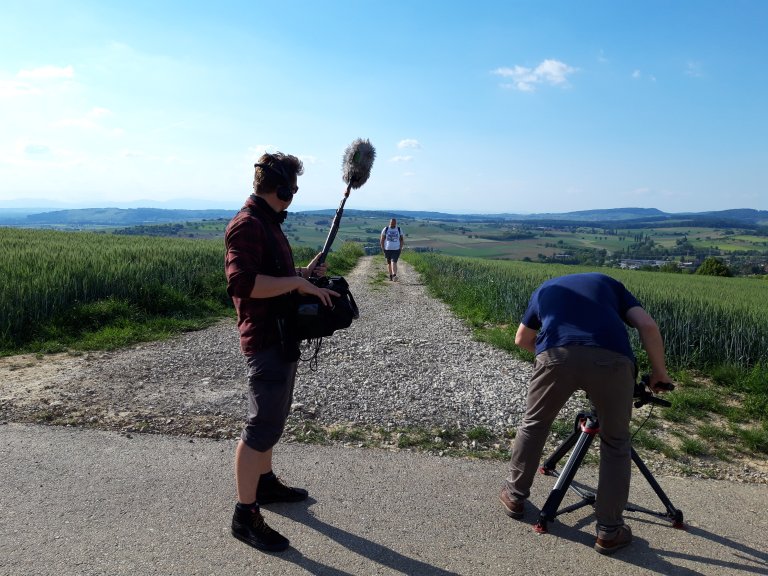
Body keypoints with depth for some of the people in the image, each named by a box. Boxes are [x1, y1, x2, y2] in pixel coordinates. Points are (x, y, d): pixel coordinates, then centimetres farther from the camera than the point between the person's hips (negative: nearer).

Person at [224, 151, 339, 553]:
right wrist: (299, 283, -27)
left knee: (271, 417, 21)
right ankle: (245, 516, 9)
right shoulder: (247, 224, -17)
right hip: (265, 339, -11)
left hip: (281, 336, 11)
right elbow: (242, 282, -30)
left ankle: (265, 482, 38)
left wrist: (303, 273, 12)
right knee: (261, 427, -3)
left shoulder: (268, 222, 15)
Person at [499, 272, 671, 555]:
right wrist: (659, 372, 28)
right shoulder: (610, 283, 33)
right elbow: (648, 325, 18)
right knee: (616, 443, 21)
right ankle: (609, 530, 25)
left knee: (533, 424, 25)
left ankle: (515, 495, 38)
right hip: (612, 359, 0)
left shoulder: (545, 288, 37)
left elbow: (522, 339, 46)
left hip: (557, 355, 1)